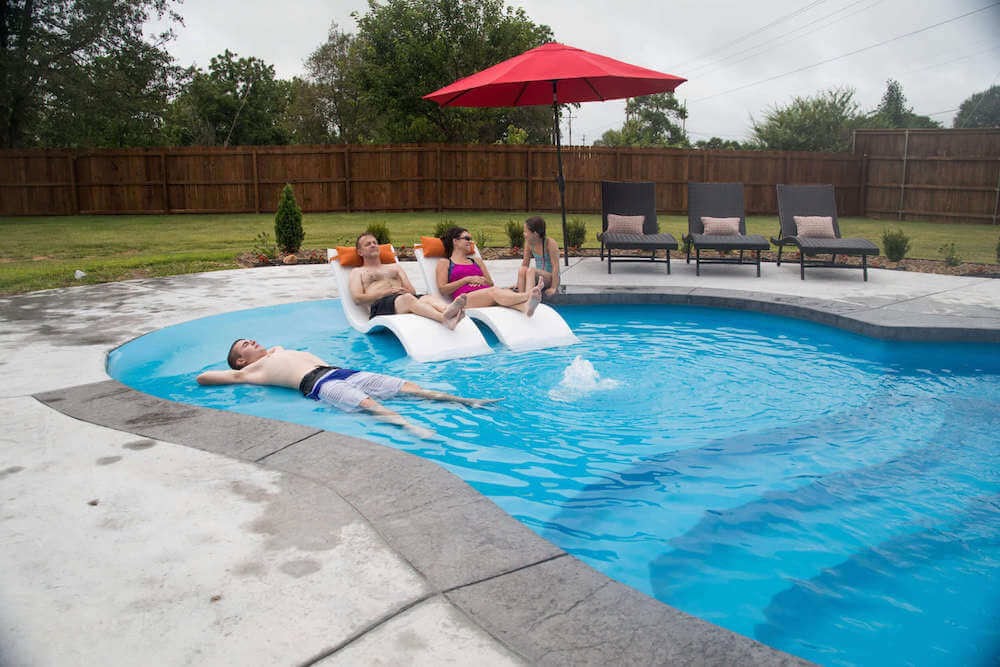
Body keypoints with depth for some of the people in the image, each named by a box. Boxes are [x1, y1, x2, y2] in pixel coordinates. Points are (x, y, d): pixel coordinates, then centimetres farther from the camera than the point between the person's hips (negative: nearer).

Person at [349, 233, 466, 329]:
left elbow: (412, 291, 24)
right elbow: (358, 299, 6)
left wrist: (404, 291, -2)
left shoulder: (395, 267, 36)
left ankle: (448, 311, -67)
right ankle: (444, 318, -69)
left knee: (428, 298, -33)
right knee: (407, 298, -40)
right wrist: (386, 292, -5)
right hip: (379, 305, -4)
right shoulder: (358, 272, 25)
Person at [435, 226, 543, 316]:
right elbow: (443, 289, 4)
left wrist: (482, 281, 4)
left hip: (485, 293, 5)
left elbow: (491, 283, 29)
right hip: (466, 298, -4)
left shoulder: (476, 260, 34)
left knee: (503, 290, -35)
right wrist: (467, 279, -2)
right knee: (494, 291, -38)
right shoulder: (444, 263, 19)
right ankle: (527, 295, -65)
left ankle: (525, 306, -69)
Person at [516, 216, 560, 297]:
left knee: (531, 270, -33)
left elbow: (555, 266, -19)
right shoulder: (529, 243, -1)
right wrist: (518, 284, -3)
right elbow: (525, 264, 5)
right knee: (521, 270, -26)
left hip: (550, 279, -5)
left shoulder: (550, 243, -17)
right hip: (537, 277, 5)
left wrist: (553, 288, -23)